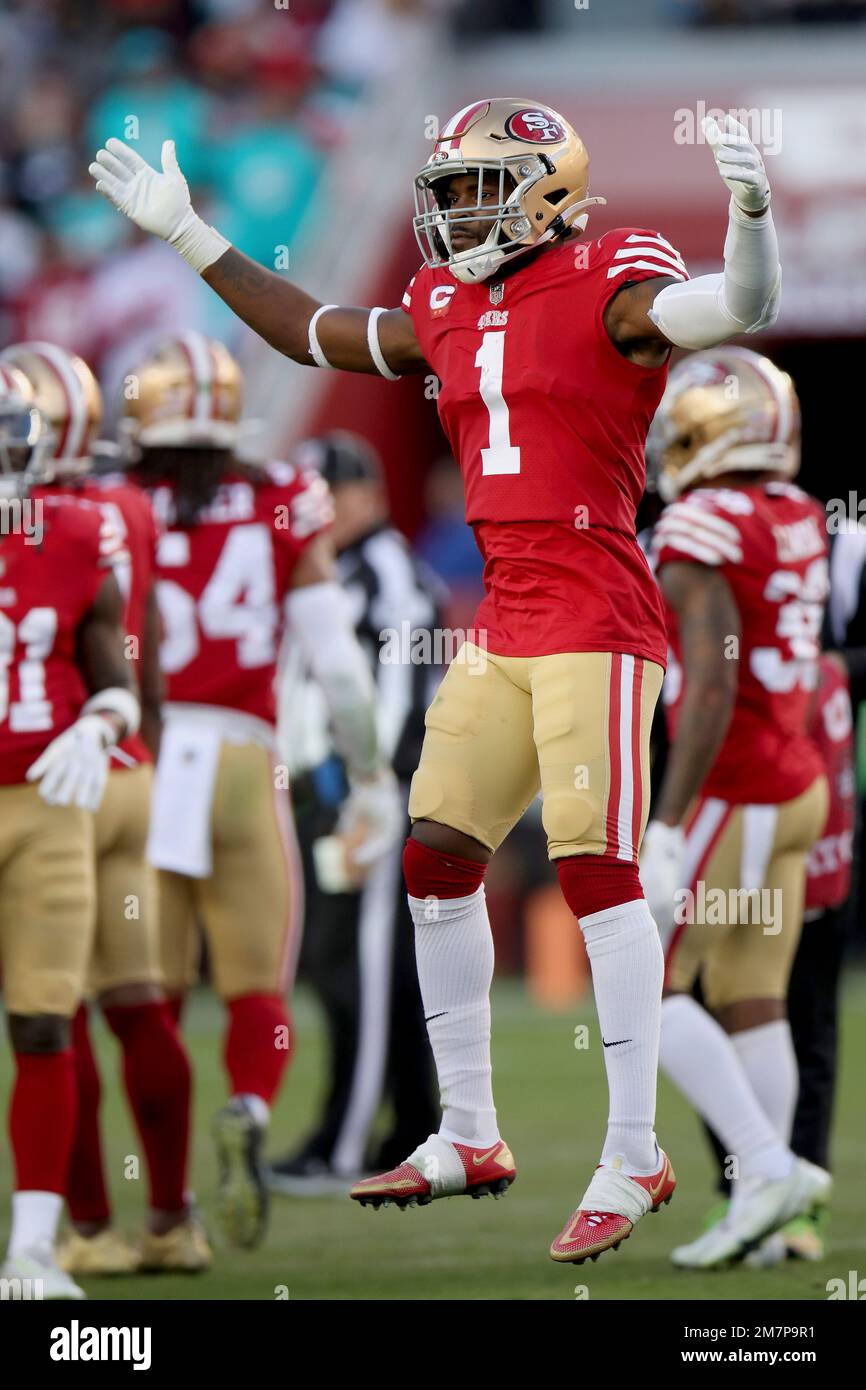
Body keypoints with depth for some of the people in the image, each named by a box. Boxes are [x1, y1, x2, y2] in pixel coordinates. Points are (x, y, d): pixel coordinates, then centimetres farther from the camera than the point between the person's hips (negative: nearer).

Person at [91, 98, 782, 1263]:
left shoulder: (610, 288, -7)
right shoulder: (449, 311, 15)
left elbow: (747, 306, -21)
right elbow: (312, 335, 29)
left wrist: (750, 207, -41)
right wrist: (188, 237, 31)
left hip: (597, 620, -8)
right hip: (505, 625, 8)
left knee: (597, 869, -11)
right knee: (436, 859, 7)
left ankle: (634, 1158, -6)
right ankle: (469, 1137, 18)